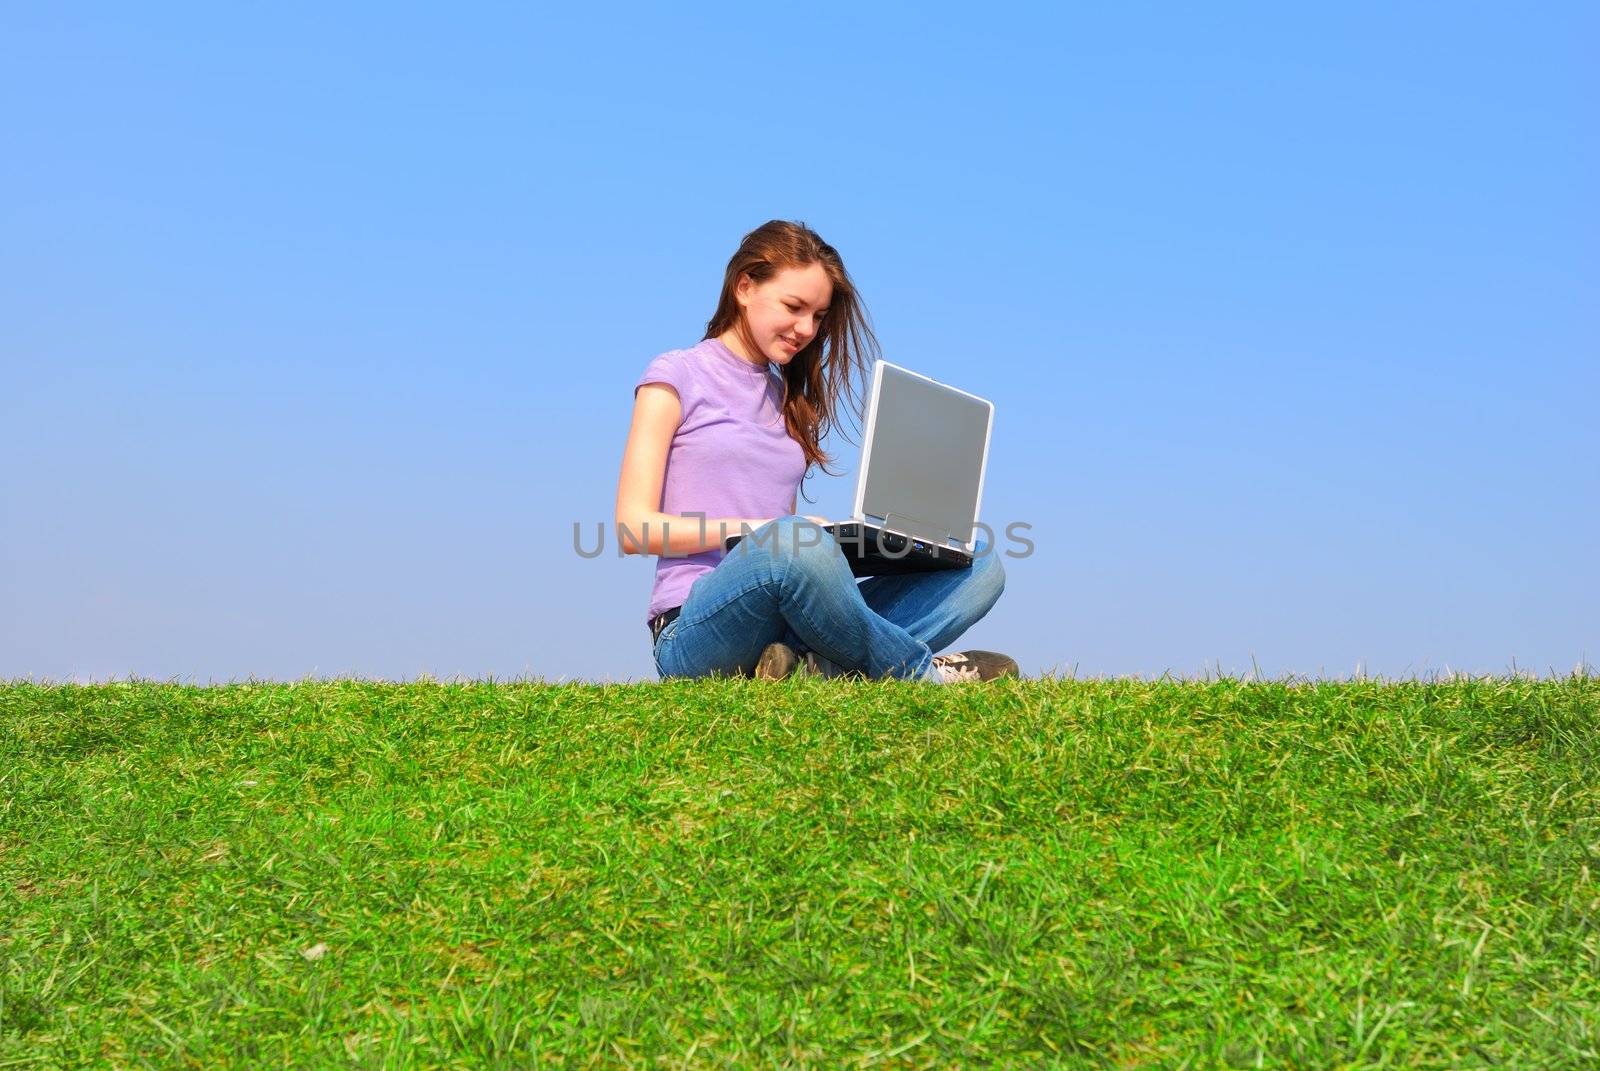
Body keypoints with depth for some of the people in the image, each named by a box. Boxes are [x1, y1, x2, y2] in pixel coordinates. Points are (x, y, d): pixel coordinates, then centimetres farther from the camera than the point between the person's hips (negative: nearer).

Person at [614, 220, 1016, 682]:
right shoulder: (677, 375, 5)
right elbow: (634, 529, -5)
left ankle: (818, 669, -31)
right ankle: (918, 671, -19)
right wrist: (754, 530, -16)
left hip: (782, 629, 7)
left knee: (979, 564, -8)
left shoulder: (788, 399, 24)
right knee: (792, 542, -40)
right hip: (696, 631, -7)